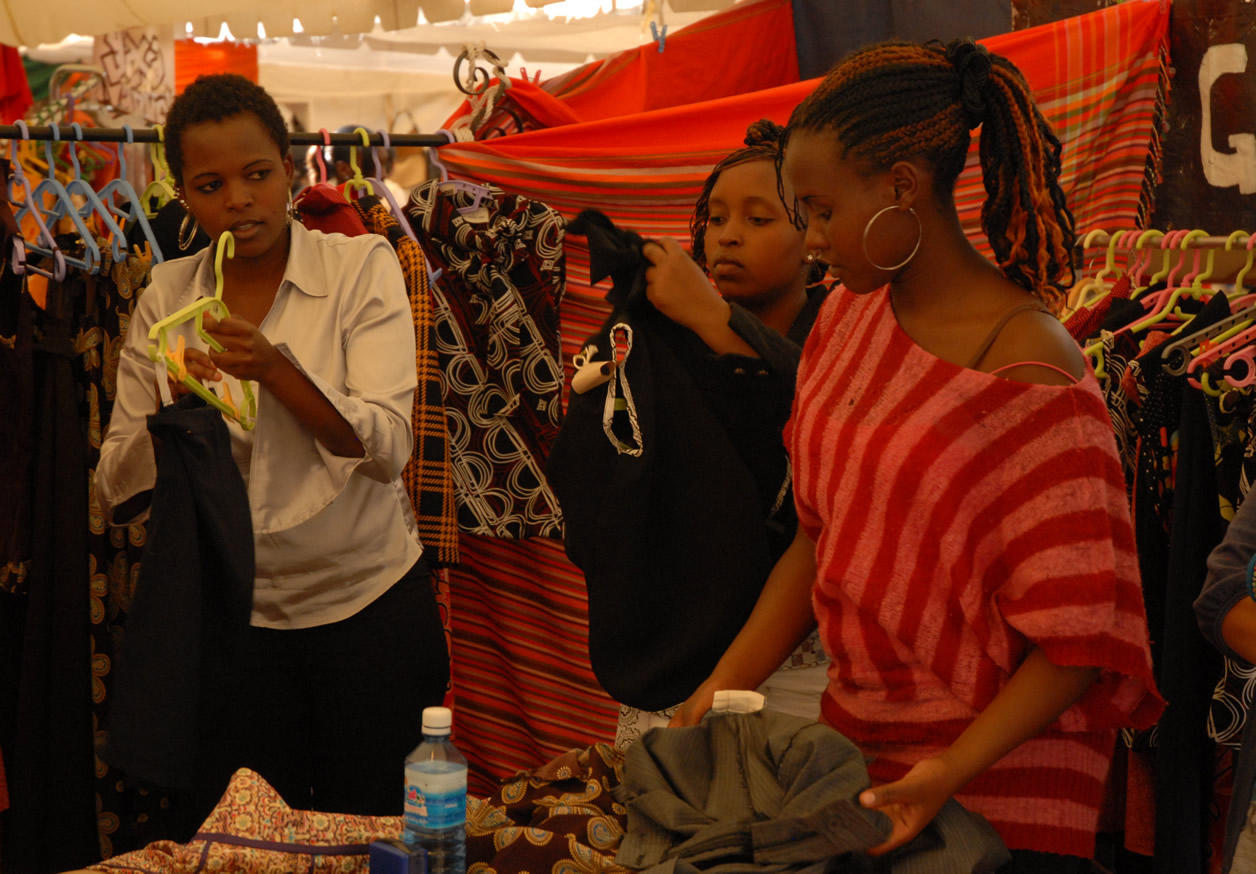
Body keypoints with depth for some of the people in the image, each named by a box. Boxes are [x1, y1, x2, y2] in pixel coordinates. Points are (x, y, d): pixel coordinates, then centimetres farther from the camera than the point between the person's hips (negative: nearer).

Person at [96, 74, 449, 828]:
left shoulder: (361, 266, -5)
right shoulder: (166, 297, 3)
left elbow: (387, 449, -15)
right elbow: (118, 494, 0)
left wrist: (274, 367, -27)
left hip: (368, 601, -2)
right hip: (236, 616, 2)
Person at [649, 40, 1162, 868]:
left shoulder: (1027, 368, -19)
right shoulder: (849, 317, 3)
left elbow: (1076, 641, -17)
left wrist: (952, 770, -26)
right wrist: (724, 686, 0)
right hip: (854, 740, 6)